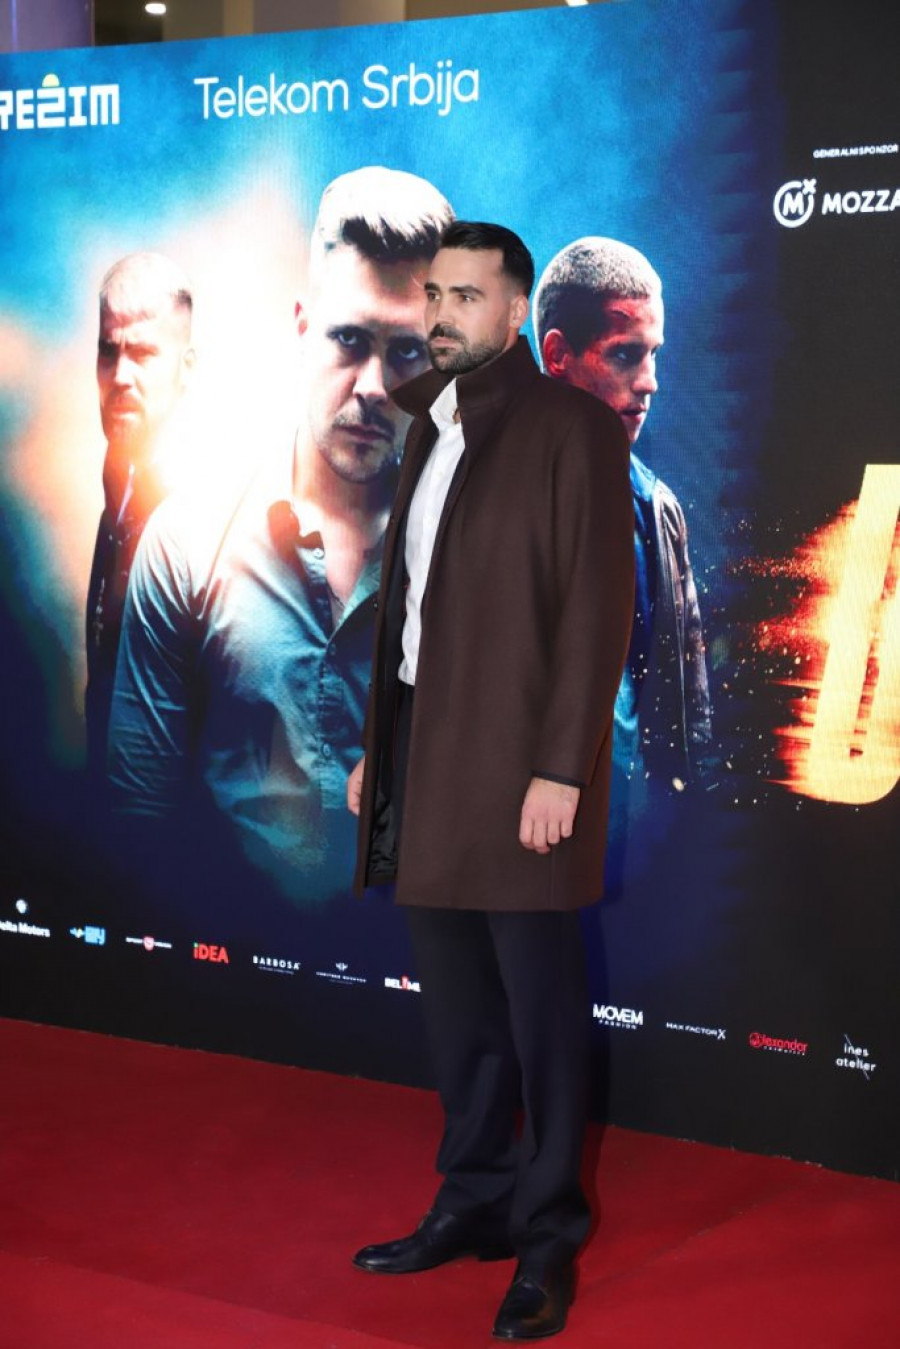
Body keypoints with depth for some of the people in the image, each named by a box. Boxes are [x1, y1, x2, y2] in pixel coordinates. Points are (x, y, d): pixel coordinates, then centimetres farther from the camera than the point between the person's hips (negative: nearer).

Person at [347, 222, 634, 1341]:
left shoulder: (571, 429, -8)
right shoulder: (431, 426, 15)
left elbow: (598, 608, -13)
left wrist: (560, 770, -18)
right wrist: (377, 746, 14)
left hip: (515, 762, -7)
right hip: (423, 752, 7)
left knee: (538, 1008, 3)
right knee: (455, 1007, 15)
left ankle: (548, 1238, 16)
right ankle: (474, 1202, 29)